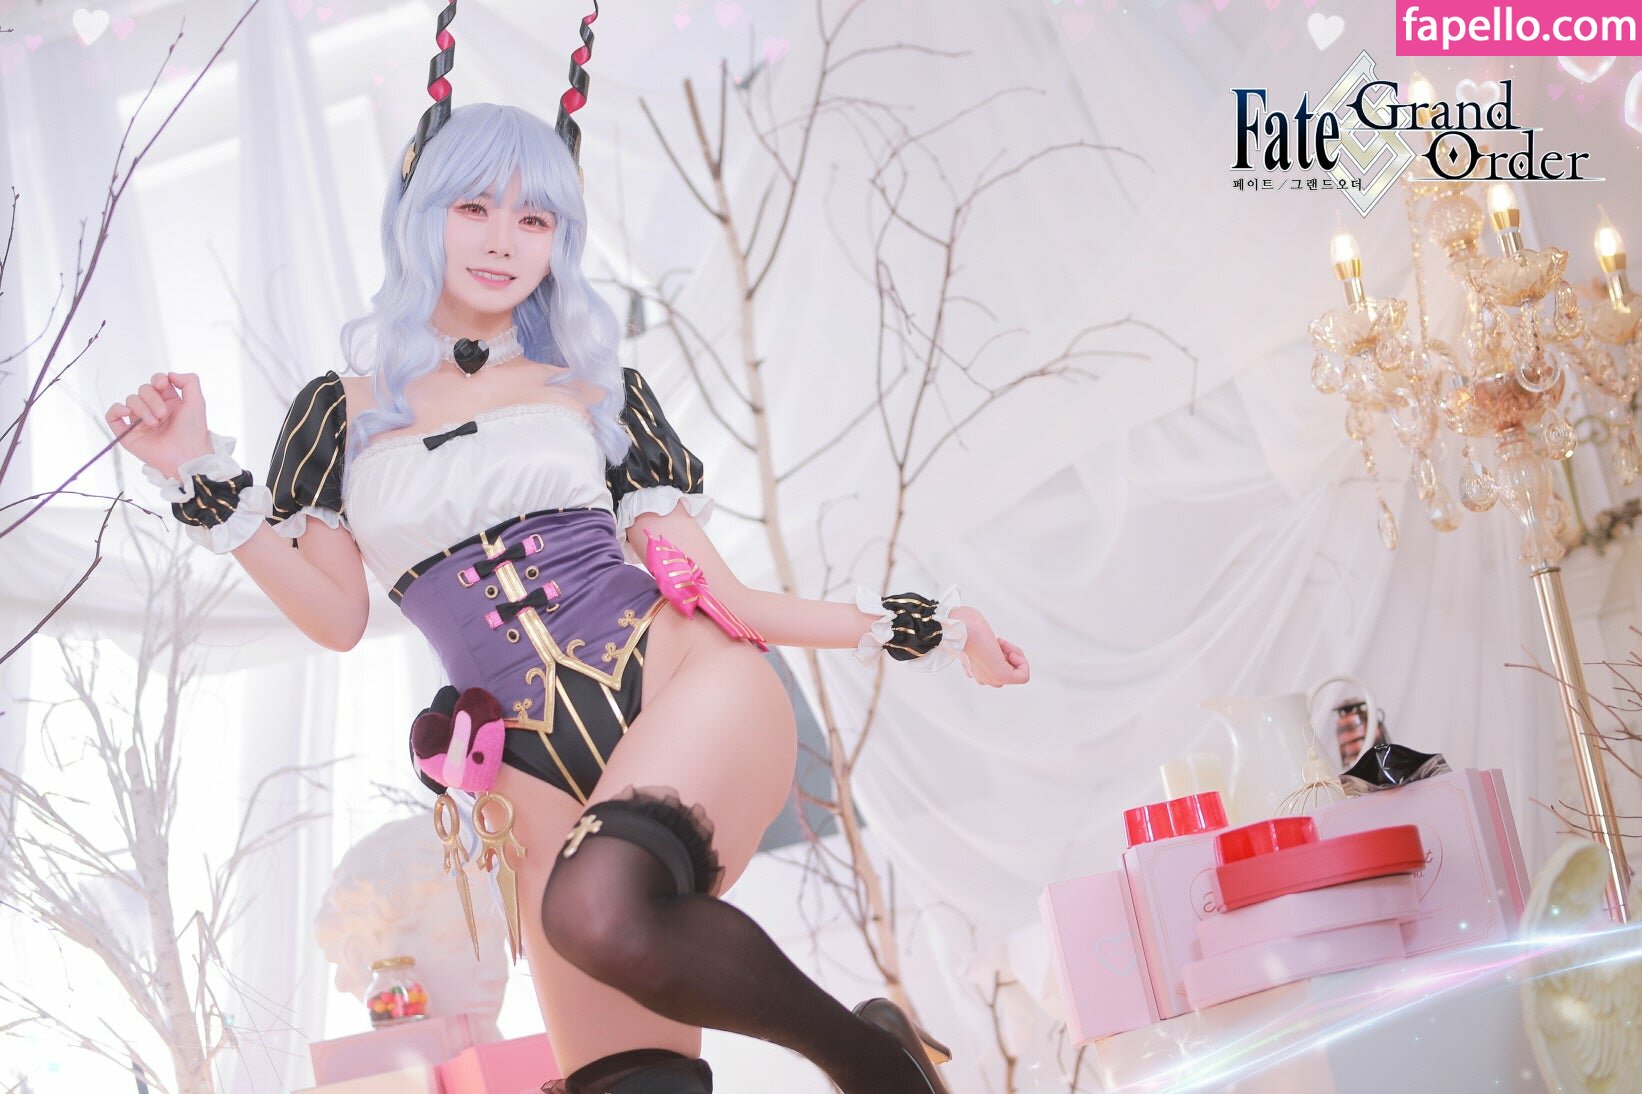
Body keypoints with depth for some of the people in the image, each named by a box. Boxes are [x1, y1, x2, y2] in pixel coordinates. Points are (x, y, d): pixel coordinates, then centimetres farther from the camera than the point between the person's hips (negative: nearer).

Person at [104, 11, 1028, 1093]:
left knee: (602, 908, -35)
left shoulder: (599, 389, 15)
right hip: (541, 782, 1)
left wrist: (916, 631, 11)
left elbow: (721, 594, 14)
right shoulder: (344, 412, 16)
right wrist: (204, 478, -2)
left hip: (686, 682, -1)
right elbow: (338, 614, 7)